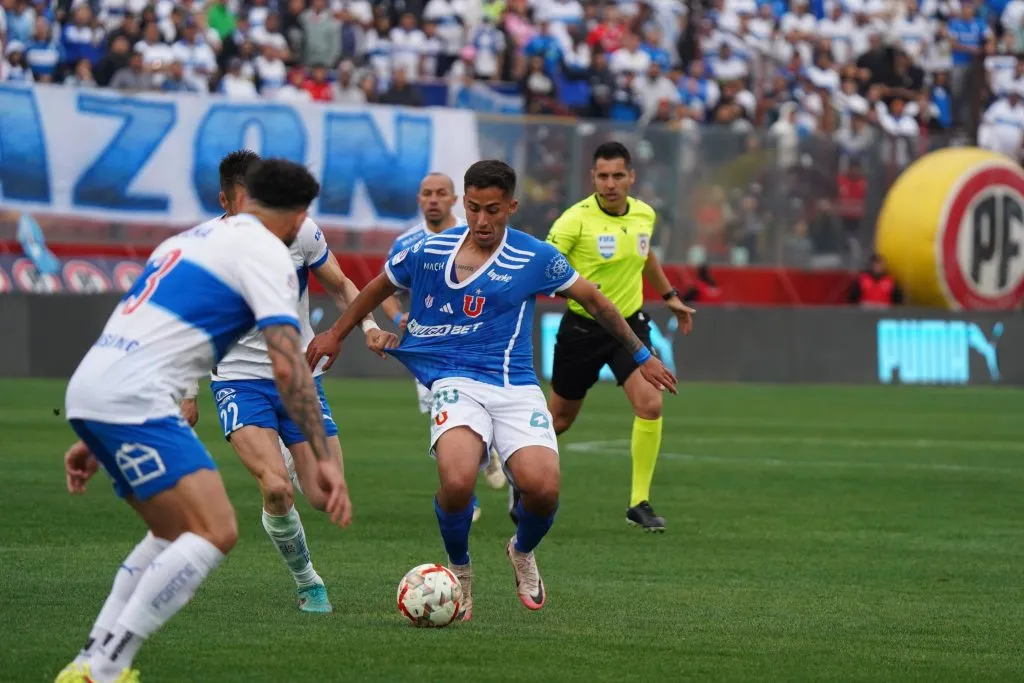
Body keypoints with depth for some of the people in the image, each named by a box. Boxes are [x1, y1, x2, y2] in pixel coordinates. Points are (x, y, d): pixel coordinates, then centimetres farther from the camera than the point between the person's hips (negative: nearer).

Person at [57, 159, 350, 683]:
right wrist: (324, 458, -13)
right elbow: (286, 365, -12)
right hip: (132, 403, -9)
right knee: (216, 532, -14)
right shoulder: (266, 253, 0)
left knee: (175, 533, 22)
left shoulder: (193, 238, 27)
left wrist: (93, 441, 33)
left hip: (88, 391, 9)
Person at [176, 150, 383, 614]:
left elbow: (339, 287, 8)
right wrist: (188, 394, 4)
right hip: (239, 379, -2)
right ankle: (307, 583, 0)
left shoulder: (299, 231, -9)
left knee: (326, 499, -5)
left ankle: (290, 462, 33)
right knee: (276, 489, -26)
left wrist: (367, 322, -11)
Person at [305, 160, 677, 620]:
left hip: (516, 387, 0)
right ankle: (459, 571, 2)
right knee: (457, 481, -30)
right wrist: (336, 335, 32)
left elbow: (594, 300, 13)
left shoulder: (535, 258, 0)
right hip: (456, 383, 0)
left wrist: (641, 356, 17)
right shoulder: (428, 252, 3)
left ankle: (523, 552, 17)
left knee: (542, 487, -22)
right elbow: (379, 288, 23)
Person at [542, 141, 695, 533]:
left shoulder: (644, 215, -1)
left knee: (650, 404, -18)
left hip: (629, 322, 3)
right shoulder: (576, 218, -18)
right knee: (560, 418, 10)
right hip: (582, 327, -3)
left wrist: (670, 296, 25)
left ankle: (639, 504, -7)